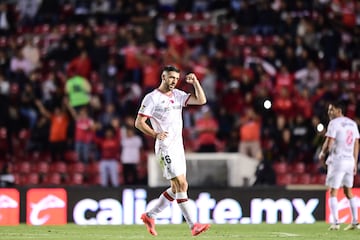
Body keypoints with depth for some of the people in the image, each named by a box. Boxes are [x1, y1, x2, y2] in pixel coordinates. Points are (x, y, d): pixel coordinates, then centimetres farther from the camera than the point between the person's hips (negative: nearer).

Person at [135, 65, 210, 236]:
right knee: (181, 185, -14)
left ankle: (150, 216, 22)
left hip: (178, 147, 8)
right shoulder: (152, 98, -6)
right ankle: (193, 226, -16)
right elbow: (139, 122, -9)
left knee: (176, 188, 9)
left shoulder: (178, 95, 13)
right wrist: (155, 134, -23)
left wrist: (195, 82, -4)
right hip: (165, 148, -8)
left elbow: (201, 100, 8)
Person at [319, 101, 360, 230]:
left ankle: (335, 222, -10)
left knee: (333, 192, -2)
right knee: (348, 192, 15)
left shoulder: (334, 123, -9)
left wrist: (322, 154, 5)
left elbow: (329, 143, -13)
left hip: (337, 160, -7)